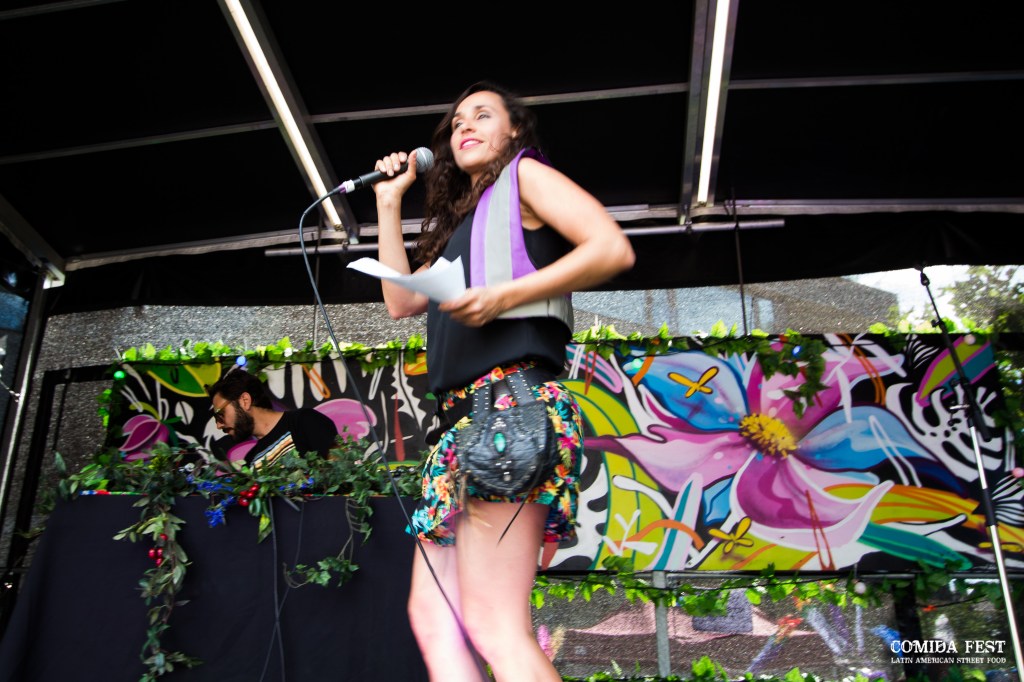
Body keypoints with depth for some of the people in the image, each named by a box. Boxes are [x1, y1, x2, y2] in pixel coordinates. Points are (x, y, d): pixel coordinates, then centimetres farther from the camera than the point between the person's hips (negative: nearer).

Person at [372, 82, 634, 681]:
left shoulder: (524, 174, 10)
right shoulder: (460, 222, 32)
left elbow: (613, 248, -5)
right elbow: (403, 300, 26)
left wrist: (505, 295, -14)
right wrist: (390, 203, 29)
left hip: (513, 398, -9)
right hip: (467, 410, 9)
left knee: (494, 625, -17)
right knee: (432, 614, 2)